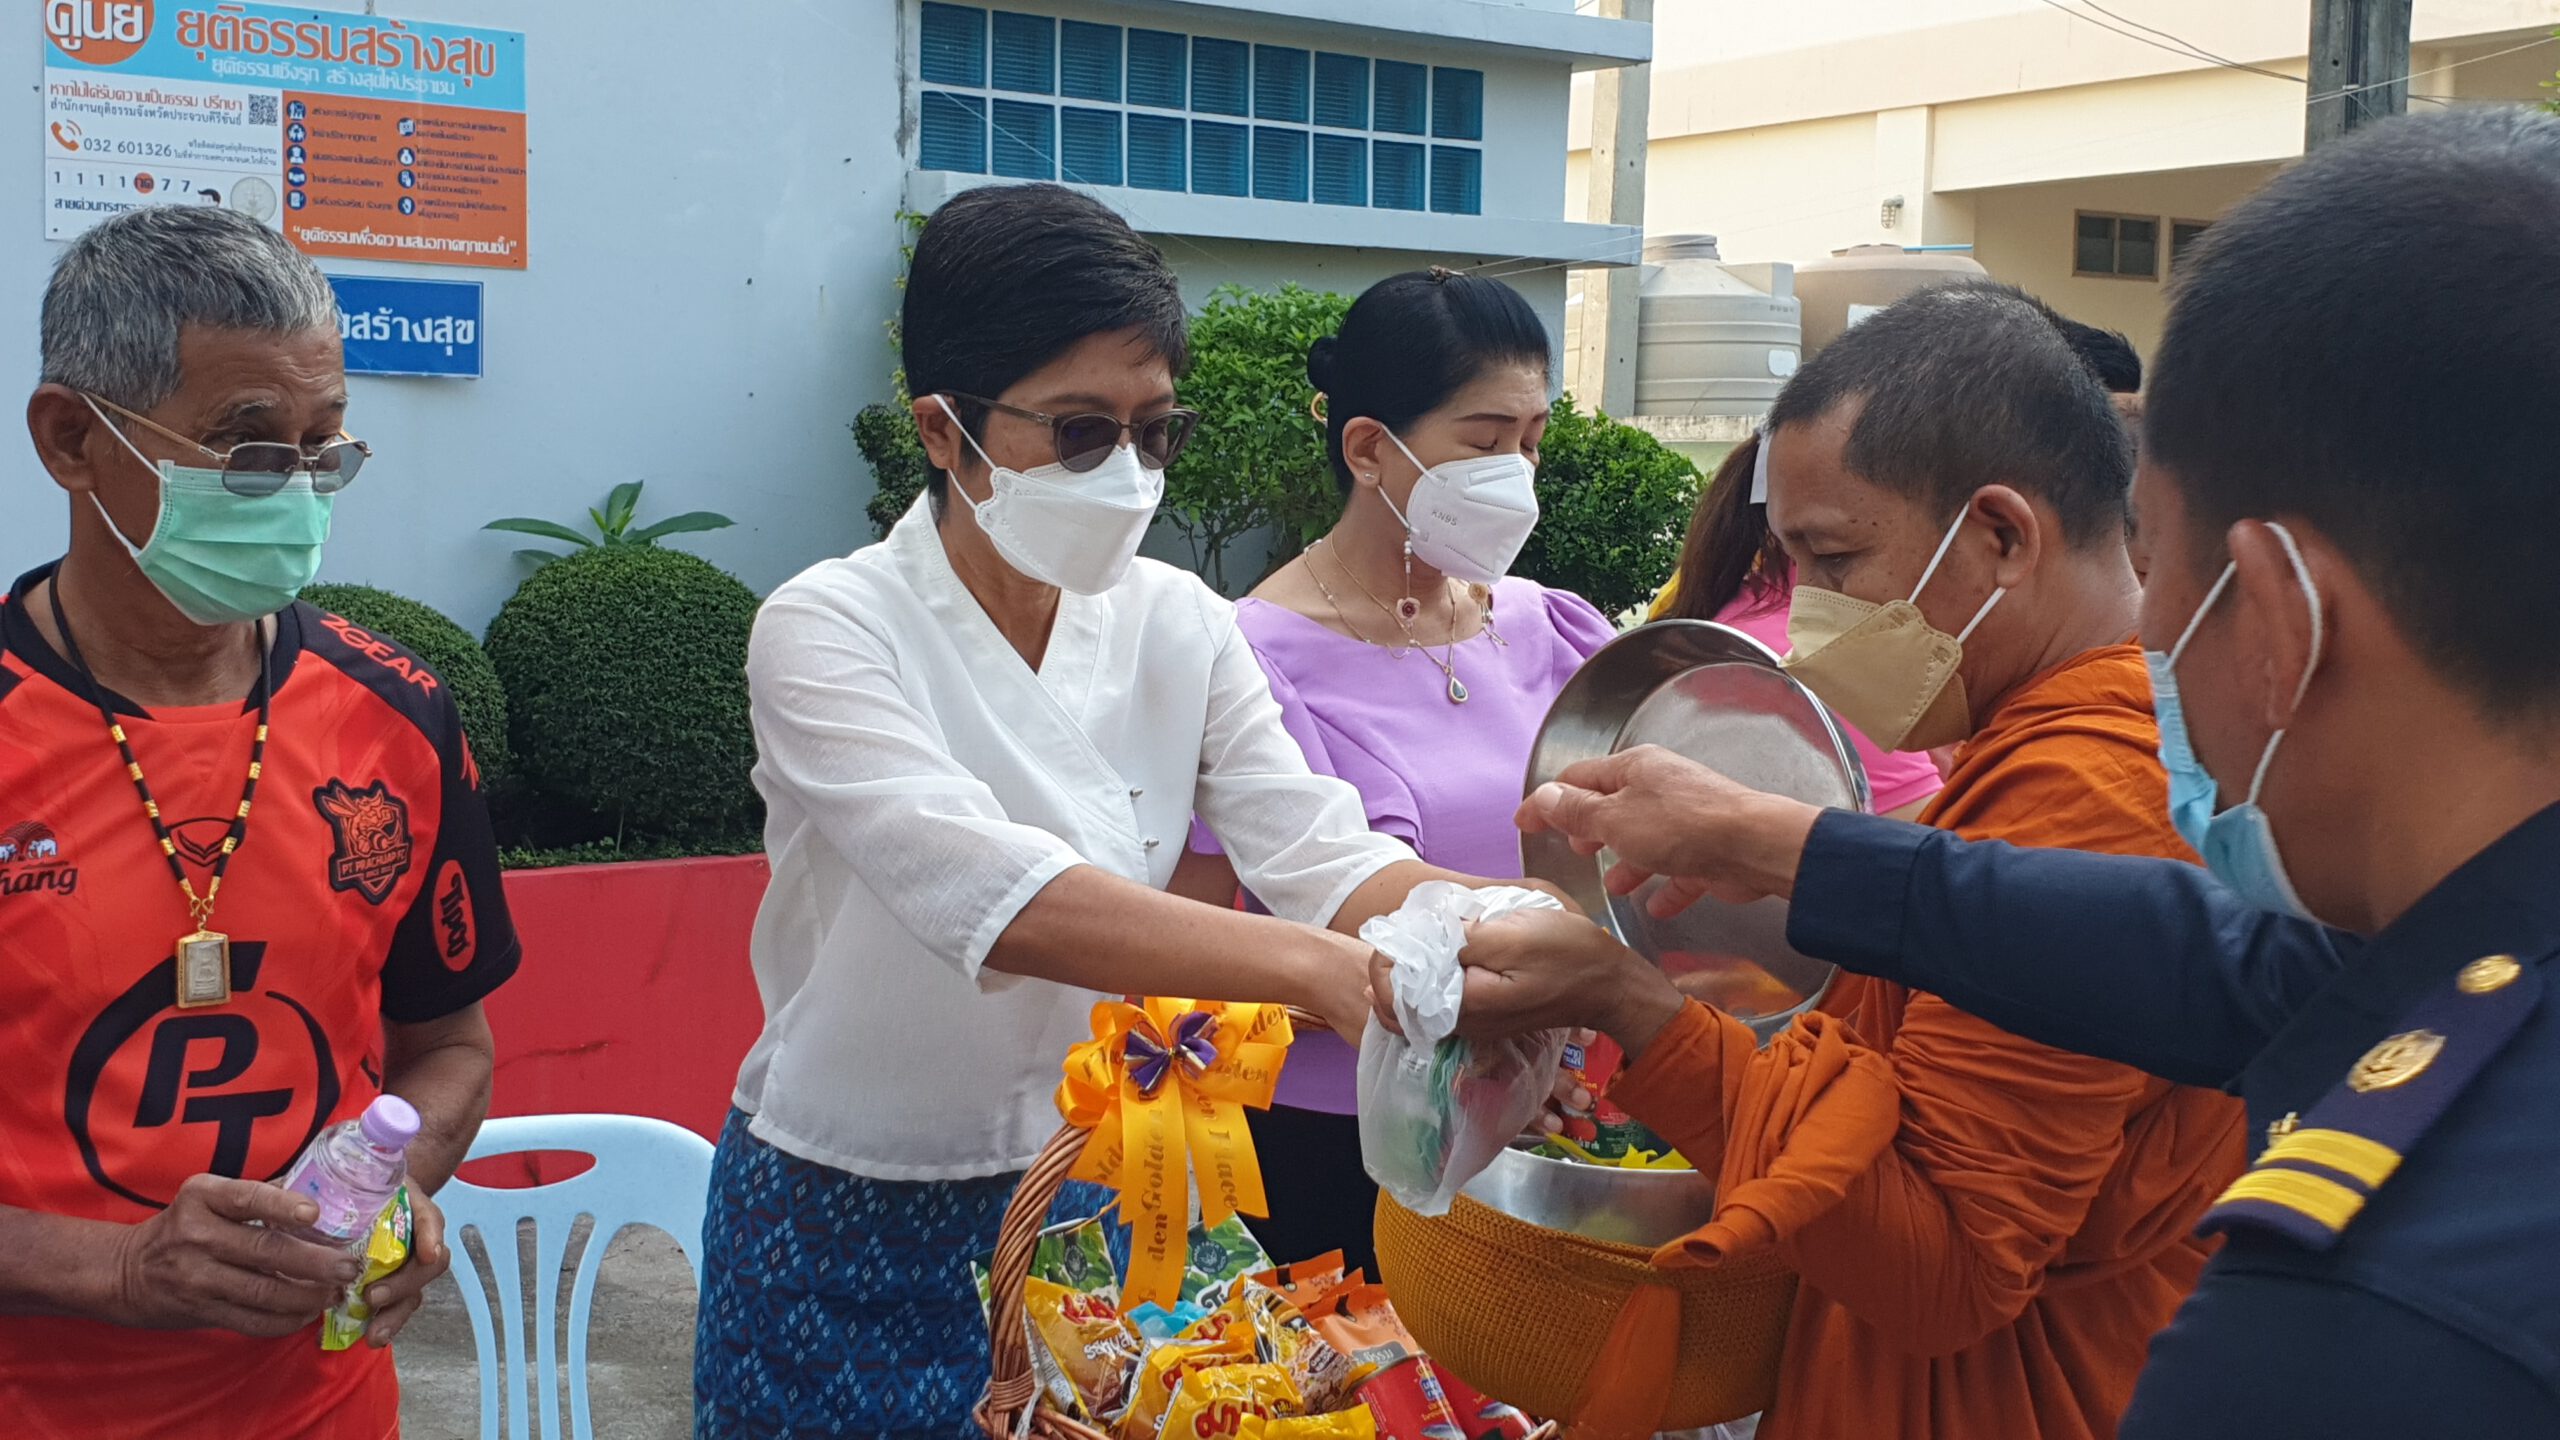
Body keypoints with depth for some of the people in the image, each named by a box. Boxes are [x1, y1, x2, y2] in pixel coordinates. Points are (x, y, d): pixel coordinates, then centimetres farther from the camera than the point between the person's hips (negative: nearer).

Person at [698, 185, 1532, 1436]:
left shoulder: (1178, 626, -3)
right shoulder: (829, 632, -18)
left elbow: (1323, 853, -13)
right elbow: (986, 888, -34)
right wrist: (1321, 970, -47)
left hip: (1092, 1197, 4)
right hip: (858, 1230, -4)